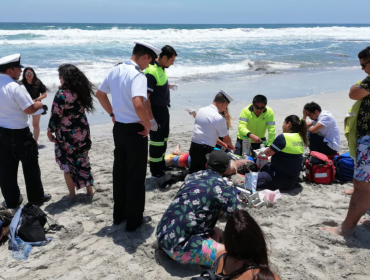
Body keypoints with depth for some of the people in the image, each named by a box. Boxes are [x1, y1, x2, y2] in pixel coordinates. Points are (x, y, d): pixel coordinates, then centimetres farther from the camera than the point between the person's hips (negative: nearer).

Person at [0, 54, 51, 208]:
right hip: (18, 133, -7)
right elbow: (29, 109, -21)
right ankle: (36, 197, 21)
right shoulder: (15, 87, -21)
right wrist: (38, 104, -1)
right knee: (30, 166, 10)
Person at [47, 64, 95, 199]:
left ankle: (72, 194, 17)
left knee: (67, 163, 10)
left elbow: (56, 116, -14)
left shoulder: (62, 94, -18)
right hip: (83, 132, 6)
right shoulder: (82, 91, 1)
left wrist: (50, 131, -2)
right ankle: (89, 189, 27)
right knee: (83, 161, 19)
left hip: (67, 134, -6)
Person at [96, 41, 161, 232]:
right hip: (135, 130, -8)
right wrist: (147, 124, -20)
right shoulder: (137, 75, -21)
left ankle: (119, 214, 31)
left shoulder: (115, 70, 5)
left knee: (120, 171, 18)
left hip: (118, 128, 8)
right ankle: (134, 220, 16)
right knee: (136, 175, 5)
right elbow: (138, 104, -36)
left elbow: (100, 94, 16)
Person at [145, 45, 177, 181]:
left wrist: (167, 85, 12)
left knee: (163, 139, 20)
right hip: (155, 111, -10)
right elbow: (145, 98, -28)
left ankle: (161, 165, 36)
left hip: (163, 109, 10)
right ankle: (156, 172, 12)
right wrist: (151, 119, -28)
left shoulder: (161, 68, 5)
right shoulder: (151, 72, -25)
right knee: (156, 141, 0)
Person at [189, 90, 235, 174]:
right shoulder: (219, 118, -14)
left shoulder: (201, 110, 9)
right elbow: (226, 139, -3)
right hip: (205, 151, -7)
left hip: (193, 147, 7)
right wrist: (230, 145, 22)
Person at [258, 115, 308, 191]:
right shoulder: (300, 137, 4)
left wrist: (263, 151, 10)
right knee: (265, 167, 32)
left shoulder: (283, 137, -20)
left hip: (281, 178, -9)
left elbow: (268, 153, -13)